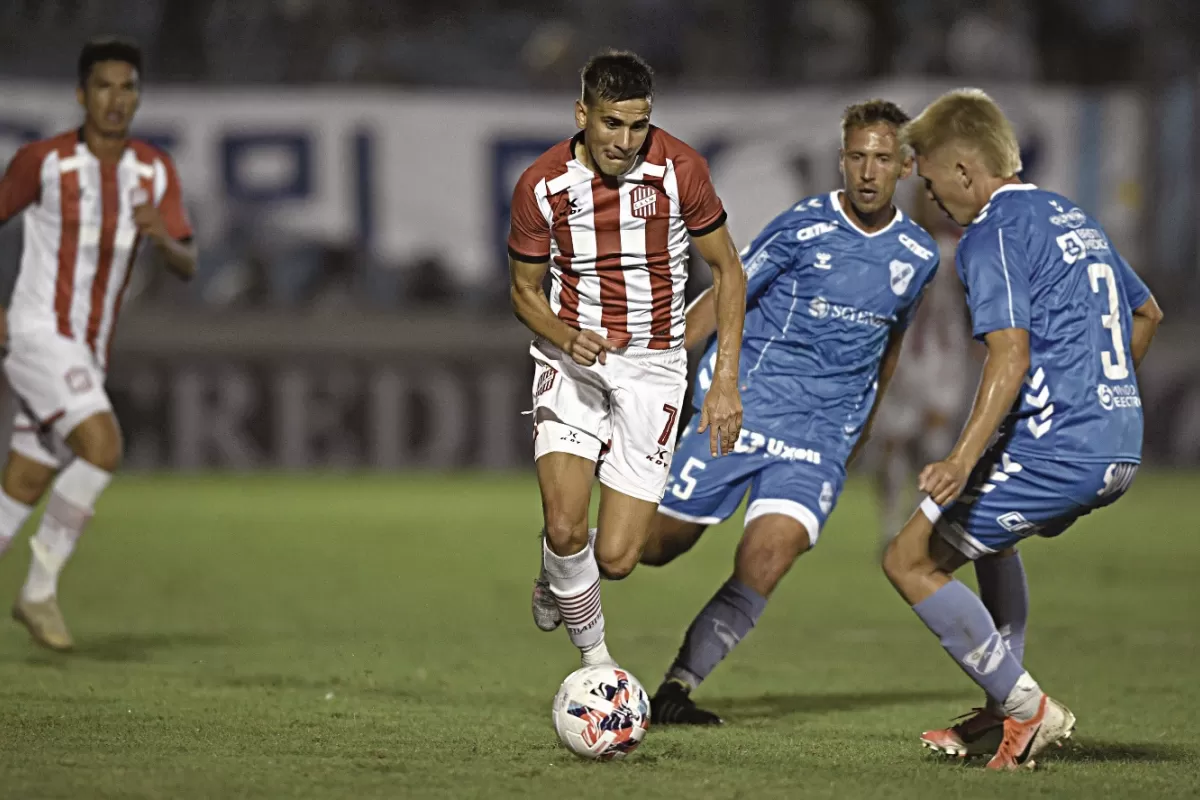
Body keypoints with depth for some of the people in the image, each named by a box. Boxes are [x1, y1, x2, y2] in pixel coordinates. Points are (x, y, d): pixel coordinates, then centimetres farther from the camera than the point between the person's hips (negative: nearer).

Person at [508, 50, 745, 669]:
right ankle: (594, 654, 6)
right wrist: (565, 338, -18)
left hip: (652, 366, 0)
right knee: (565, 526, -22)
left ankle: (557, 580, 31)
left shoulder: (679, 170, -11)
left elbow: (727, 270, 0)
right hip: (571, 357, 0)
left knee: (615, 558, -7)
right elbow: (525, 291, 4)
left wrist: (725, 381, -7)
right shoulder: (541, 185, -10)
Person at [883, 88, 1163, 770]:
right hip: (1120, 448, 10)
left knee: (911, 560, 0)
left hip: (1054, 446, -10)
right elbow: (1147, 313, 30)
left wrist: (964, 458, -31)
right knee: (989, 529, 33)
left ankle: (1028, 708, -2)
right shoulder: (1073, 217, 19)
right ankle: (1002, 712, 29)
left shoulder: (993, 235, -10)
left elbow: (1011, 353, -23)